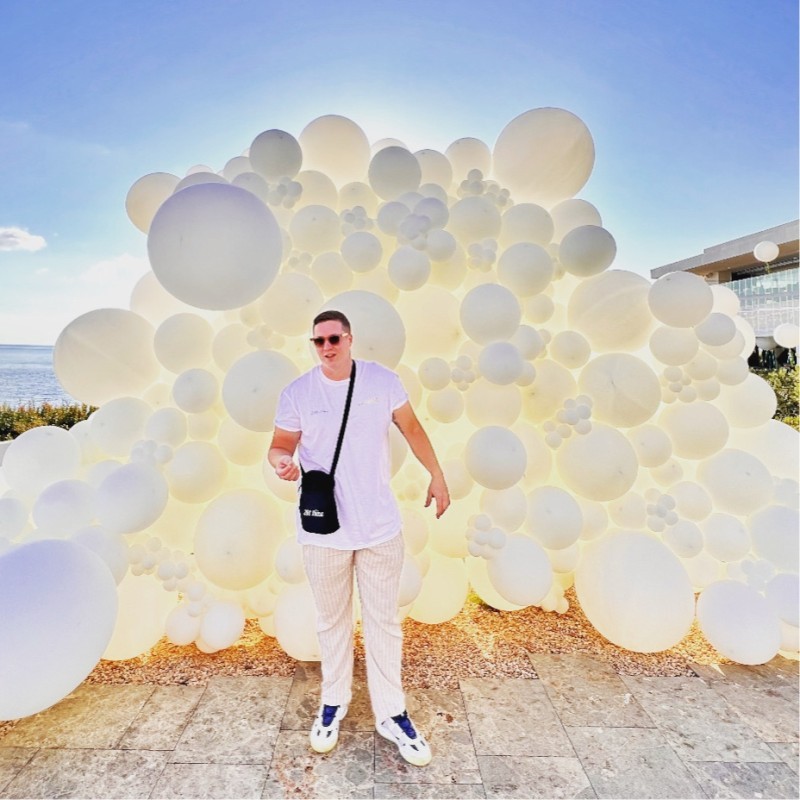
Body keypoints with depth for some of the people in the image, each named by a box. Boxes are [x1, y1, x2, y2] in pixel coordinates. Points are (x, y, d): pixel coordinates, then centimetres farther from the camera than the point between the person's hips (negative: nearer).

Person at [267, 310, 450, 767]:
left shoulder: (382, 381, -3)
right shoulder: (297, 393, -5)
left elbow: (411, 428, 7)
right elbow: (281, 444, 0)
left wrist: (437, 475, 9)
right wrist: (281, 461, -24)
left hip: (381, 527, 0)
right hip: (324, 530, 0)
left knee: (384, 622, 11)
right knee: (332, 621, 17)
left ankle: (391, 714, 30)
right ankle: (334, 702, 40)